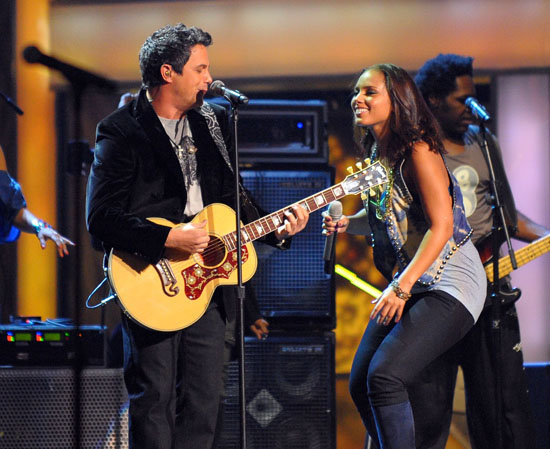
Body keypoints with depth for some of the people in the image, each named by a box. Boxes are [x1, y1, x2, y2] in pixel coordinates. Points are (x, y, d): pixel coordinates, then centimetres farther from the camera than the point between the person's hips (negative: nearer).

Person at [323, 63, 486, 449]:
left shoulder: (417, 150, -16)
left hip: (448, 285, -9)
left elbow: (441, 225, -20)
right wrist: (346, 224, 3)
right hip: (409, 285, 9)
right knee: (360, 384, 6)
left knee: (384, 376, -23)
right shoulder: (377, 154, 9)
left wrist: (402, 287, -25)